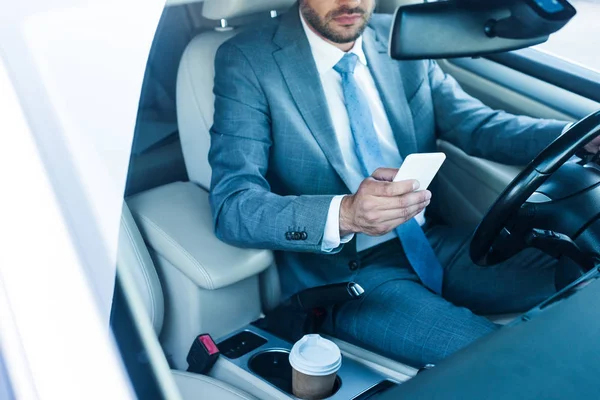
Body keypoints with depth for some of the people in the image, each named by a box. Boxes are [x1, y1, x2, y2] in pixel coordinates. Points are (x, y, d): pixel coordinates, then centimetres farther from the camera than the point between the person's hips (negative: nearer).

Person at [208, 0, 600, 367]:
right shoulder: (249, 60, -12)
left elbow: (474, 123, 3)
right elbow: (231, 205, -20)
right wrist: (343, 215, -38)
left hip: (428, 241, 6)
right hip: (340, 269, -5)